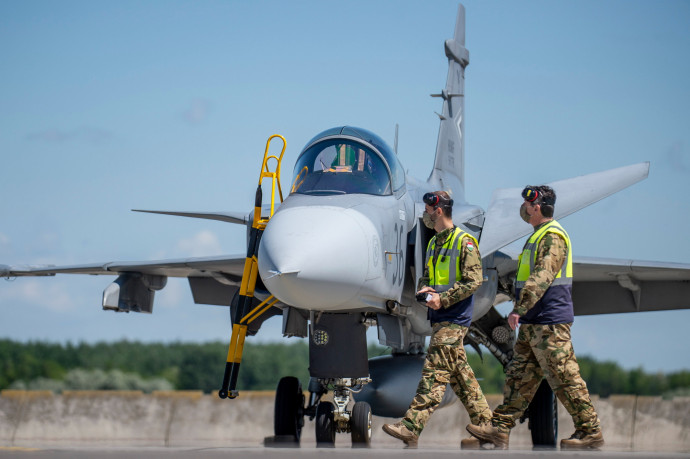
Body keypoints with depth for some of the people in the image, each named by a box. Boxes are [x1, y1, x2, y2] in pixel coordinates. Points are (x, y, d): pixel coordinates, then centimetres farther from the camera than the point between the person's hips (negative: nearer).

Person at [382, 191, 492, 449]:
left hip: (453, 320, -9)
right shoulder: (434, 244, 18)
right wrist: (423, 290, 0)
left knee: (434, 372, -13)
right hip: (440, 319, 9)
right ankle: (484, 423, 15)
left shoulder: (464, 242, -9)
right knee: (459, 374, 10)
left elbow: (474, 281, -15)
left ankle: (411, 426, -19)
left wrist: (443, 299, -18)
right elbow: (426, 275, 24)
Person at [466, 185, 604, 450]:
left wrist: (519, 308, -30)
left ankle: (590, 432, -2)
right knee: (519, 375, 9)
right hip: (533, 324, 11)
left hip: (549, 323, -11)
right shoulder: (541, 235, 19)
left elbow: (541, 277, -25)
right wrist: (523, 312, 25)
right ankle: (500, 428, 10)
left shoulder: (552, 236, -14)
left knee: (564, 378, -7)